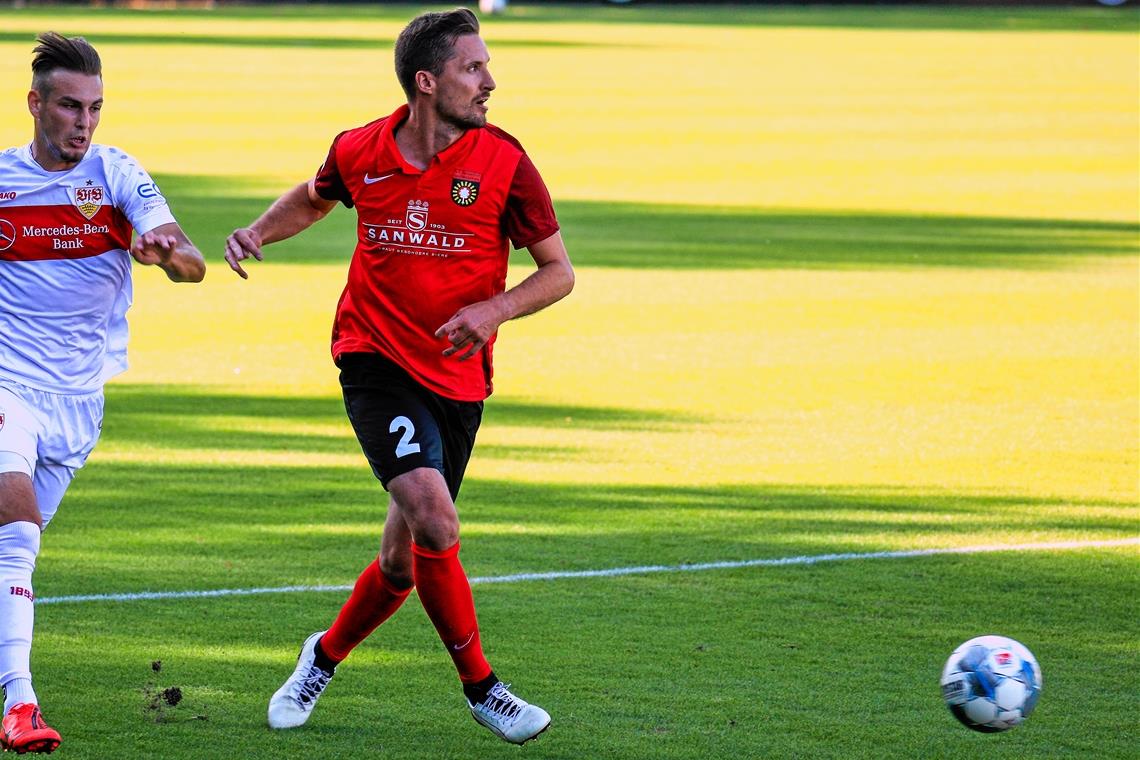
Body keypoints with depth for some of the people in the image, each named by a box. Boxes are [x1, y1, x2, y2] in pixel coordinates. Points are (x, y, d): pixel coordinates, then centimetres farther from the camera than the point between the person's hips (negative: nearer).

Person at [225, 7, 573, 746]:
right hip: (376, 360, -2)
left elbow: (558, 271, -1)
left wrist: (494, 310, -18)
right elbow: (315, 196, 21)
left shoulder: (504, 162, -8)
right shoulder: (361, 151, -4)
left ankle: (325, 655, 36)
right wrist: (260, 232, 2)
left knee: (406, 560, 7)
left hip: (457, 376, 2)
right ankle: (480, 686, -7)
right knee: (434, 521, -22)